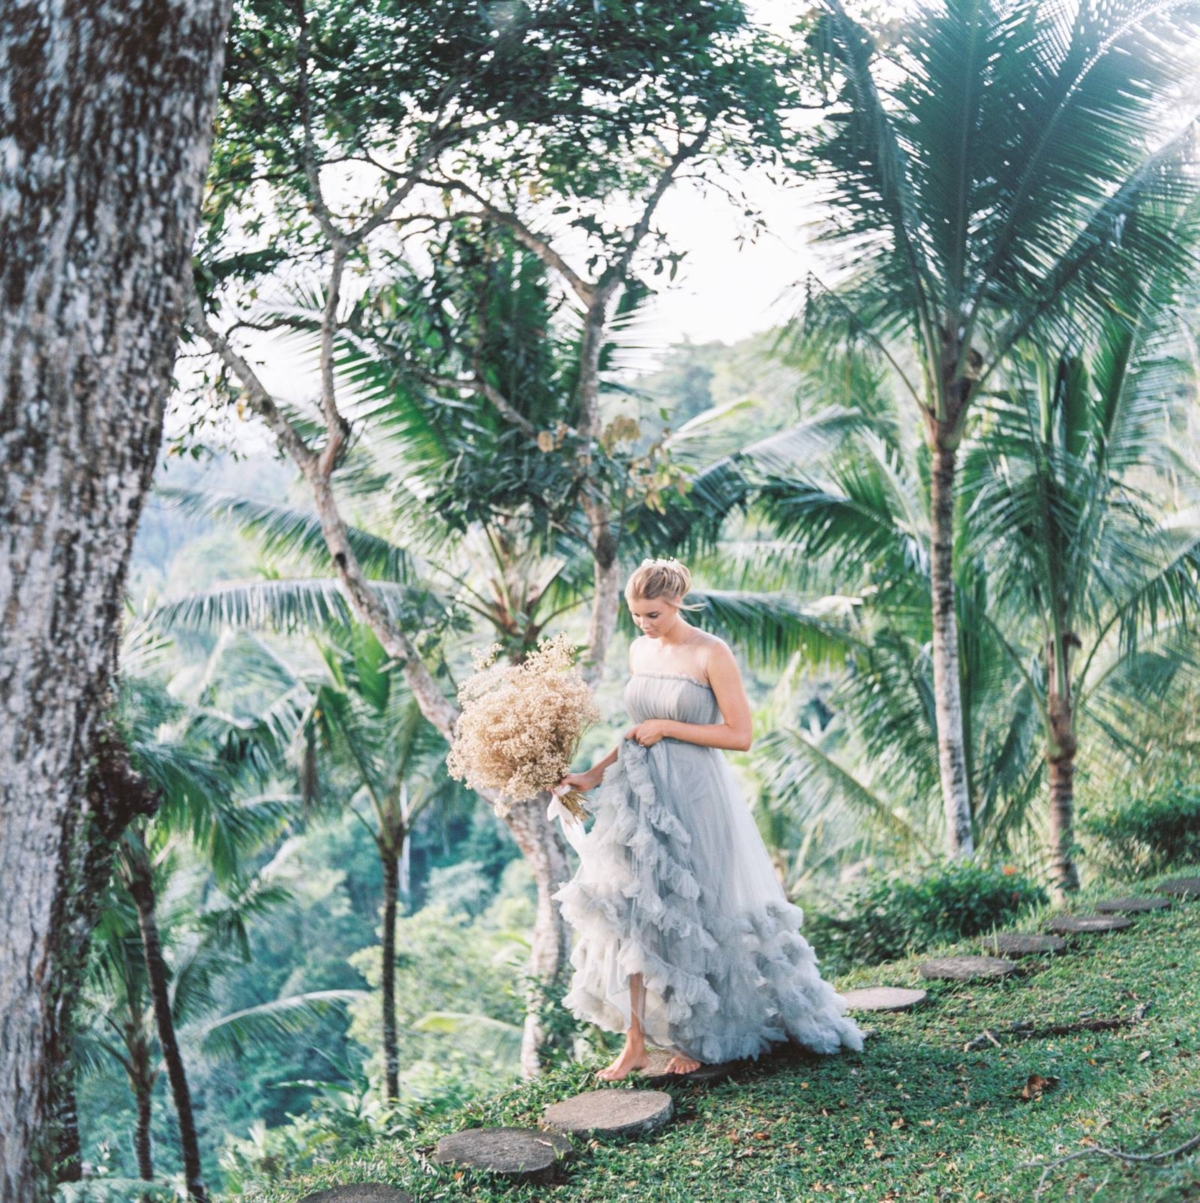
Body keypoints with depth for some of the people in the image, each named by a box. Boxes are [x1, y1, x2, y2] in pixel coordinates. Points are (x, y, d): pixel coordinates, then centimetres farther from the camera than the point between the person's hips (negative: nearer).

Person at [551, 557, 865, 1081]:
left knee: (690, 917, 5)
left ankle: (698, 1037, 23)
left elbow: (739, 735, -14)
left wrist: (667, 727, -15)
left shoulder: (711, 654, -12)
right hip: (640, 796, 6)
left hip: (694, 799, -5)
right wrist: (593, 775, 8)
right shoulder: (639, 651, 7)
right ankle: (635, 1043, 10)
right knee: (632, 911, 2)